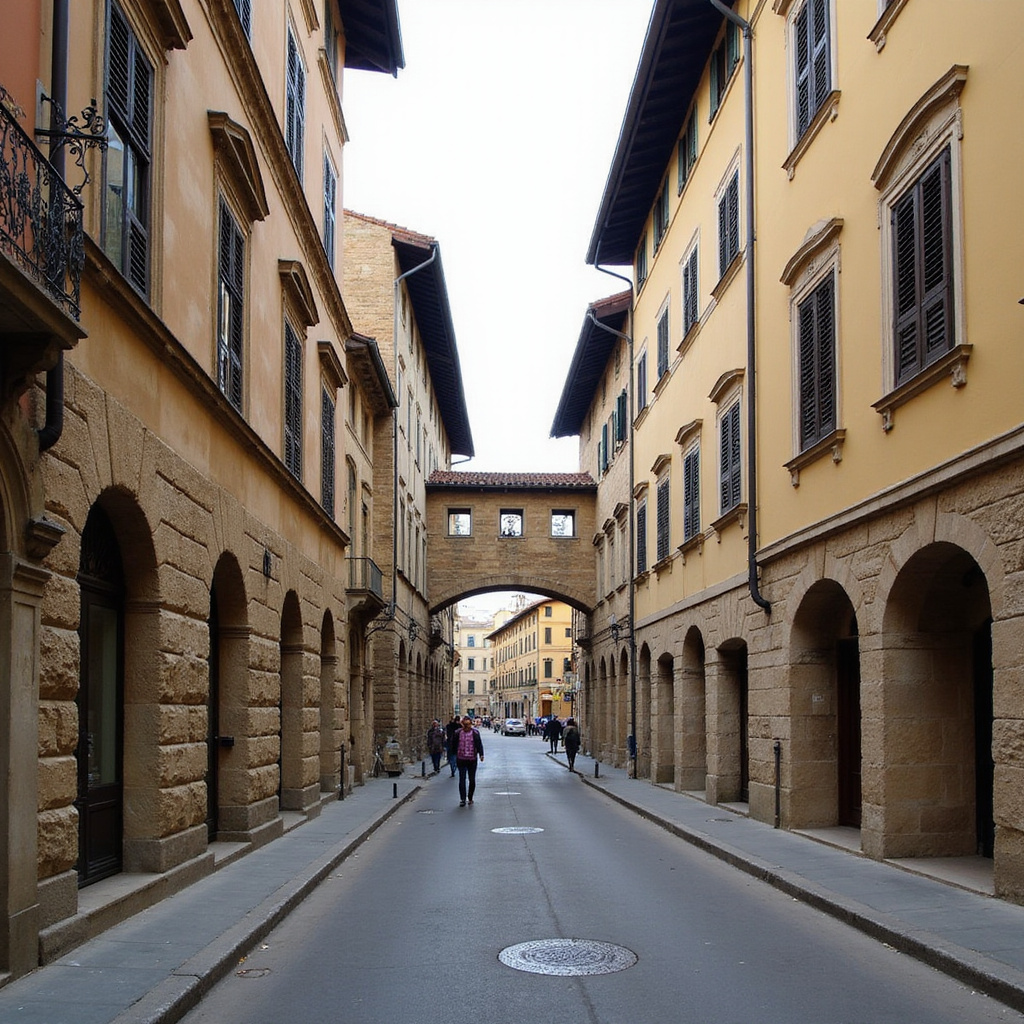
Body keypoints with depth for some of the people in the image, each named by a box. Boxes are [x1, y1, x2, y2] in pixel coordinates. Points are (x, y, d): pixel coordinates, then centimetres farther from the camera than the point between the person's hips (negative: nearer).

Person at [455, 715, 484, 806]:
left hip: (472, 760, 0)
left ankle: (470, 798, 22)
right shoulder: (458, 733, 1)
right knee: (462, 779, -5)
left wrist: (481, 754, -9)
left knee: (472, 780, 6)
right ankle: (462, 799, -2)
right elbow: (454, 744, 11)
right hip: (461, 760, 0)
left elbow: (479, 744, 1)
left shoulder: (475, 733, -1)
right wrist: (455, 755, 10)